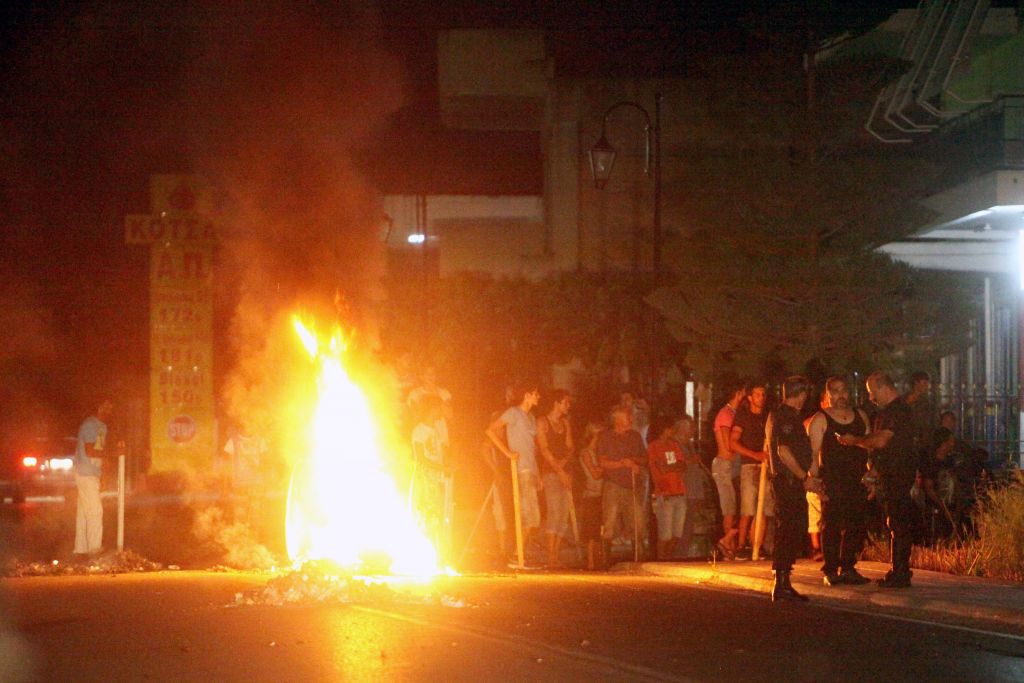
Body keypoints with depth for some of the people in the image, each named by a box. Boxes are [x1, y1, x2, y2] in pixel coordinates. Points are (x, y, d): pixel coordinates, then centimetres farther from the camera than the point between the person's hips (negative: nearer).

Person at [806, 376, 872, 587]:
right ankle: (830, 571, 1)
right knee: (831, 524, -4)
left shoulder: (860, 416, 15)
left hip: (858, 480, 5)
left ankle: (847, 567, 14)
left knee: (856, 525, 4)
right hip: (832, 481, -5)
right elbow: (813, 453, -6)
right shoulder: (820, 419, -1)